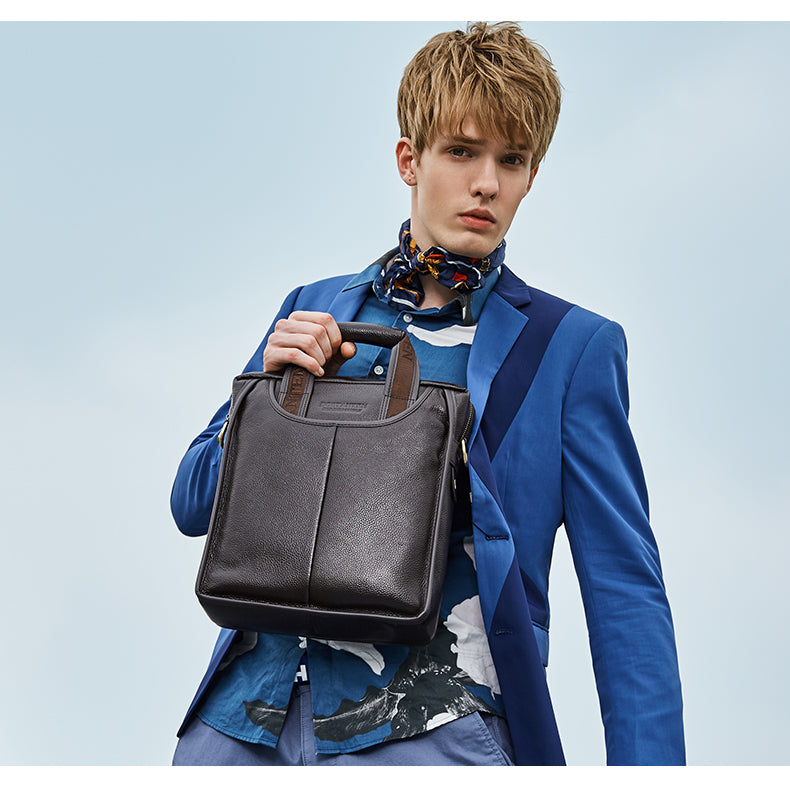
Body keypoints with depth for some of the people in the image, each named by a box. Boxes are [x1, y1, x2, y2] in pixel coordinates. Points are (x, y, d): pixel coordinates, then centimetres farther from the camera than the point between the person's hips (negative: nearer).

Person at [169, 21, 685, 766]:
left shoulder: (572, 345, 2)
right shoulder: (314, 310, 13)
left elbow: (625, 588, -1)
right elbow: (193, 503, 13)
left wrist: (649, 762, -11)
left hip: (424, 726, -2)